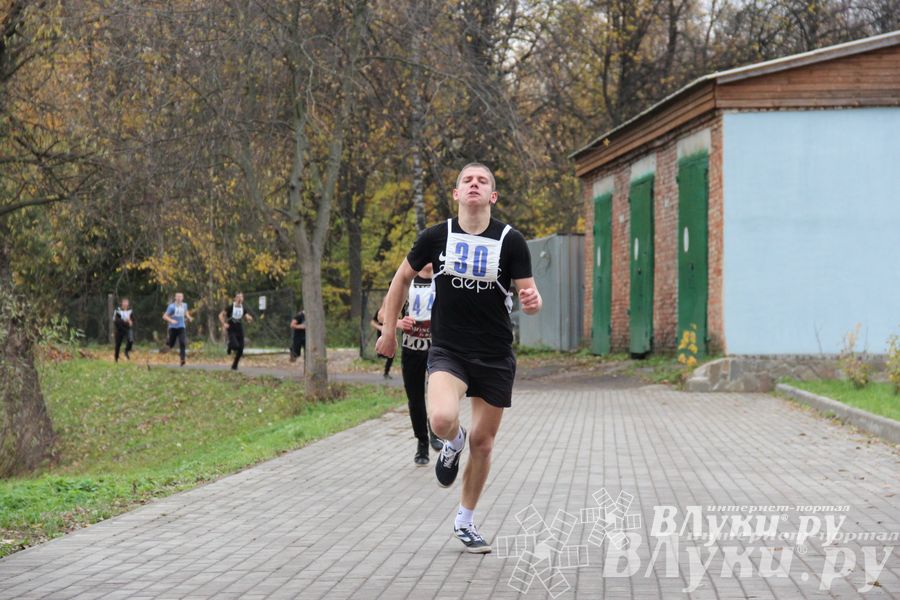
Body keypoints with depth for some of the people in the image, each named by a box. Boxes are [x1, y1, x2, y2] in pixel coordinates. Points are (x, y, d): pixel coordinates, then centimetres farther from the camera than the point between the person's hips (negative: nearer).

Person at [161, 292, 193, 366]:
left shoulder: (184, 305, 8)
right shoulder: (171, 306, -8)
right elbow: (164, 316, -9)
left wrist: (189, 317, 10)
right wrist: (171, 320, -26)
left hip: (181, 327, 2)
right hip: (172, 328, -2)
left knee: (183, 343, -17)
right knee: (171, 345, 4)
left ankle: (182, 360, -19)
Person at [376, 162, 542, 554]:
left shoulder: (510, 241, -5)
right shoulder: (436, 237, -2)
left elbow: (528, 295, -4)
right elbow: (403, 277, 13)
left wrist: (532, 301, -29)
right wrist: (389, 330, 14)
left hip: (495, 357, 1)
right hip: (447, 351, -1)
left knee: (482, 443, 9)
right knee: (442, 420, -29)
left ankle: (464, 521, 30)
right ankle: (454, 443, 10)